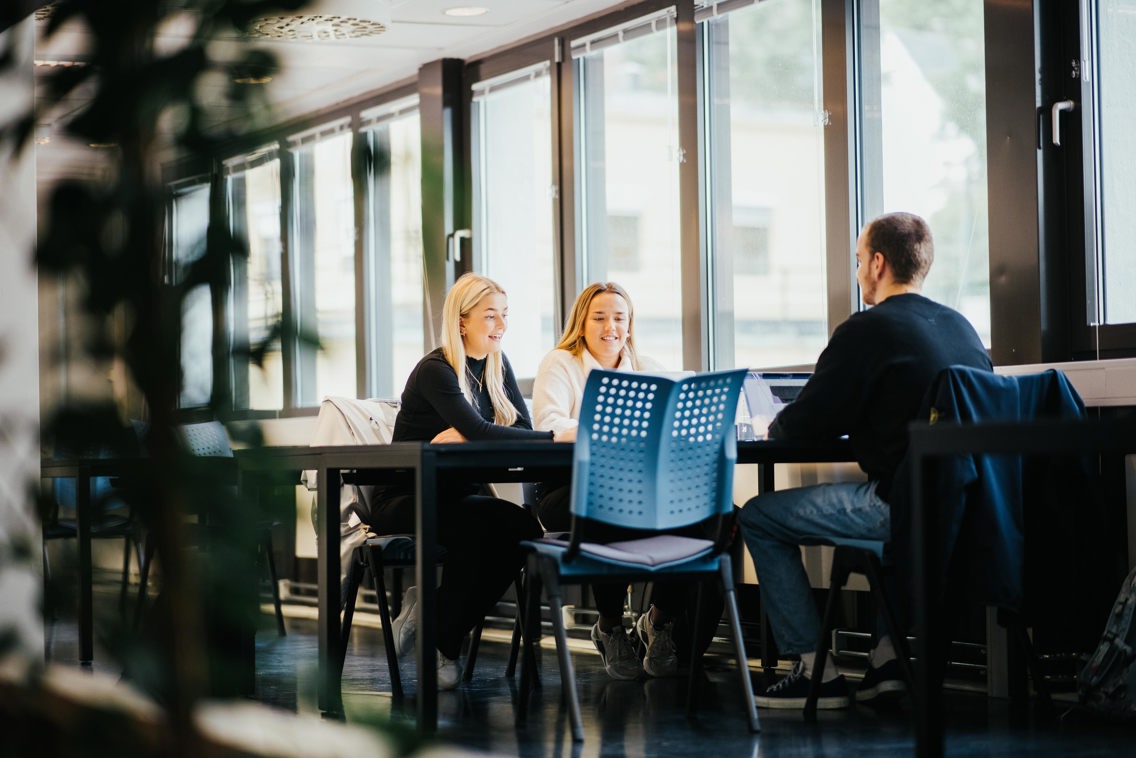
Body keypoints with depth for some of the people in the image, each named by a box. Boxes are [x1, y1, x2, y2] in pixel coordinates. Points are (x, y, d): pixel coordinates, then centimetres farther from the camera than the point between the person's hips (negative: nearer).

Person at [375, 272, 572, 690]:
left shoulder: (496, 365, 8)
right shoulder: (435, 370, -16)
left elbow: (521, 429, -5)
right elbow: (479, 431, -31)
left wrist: (463, 436, -24)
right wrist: (555, 438, -40)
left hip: (457, 495, 7)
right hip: (405, 499, -7)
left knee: (524, 527, -23)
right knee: (479, 527, -35)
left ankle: (431, 611, -8)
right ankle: (439, 643, -17)